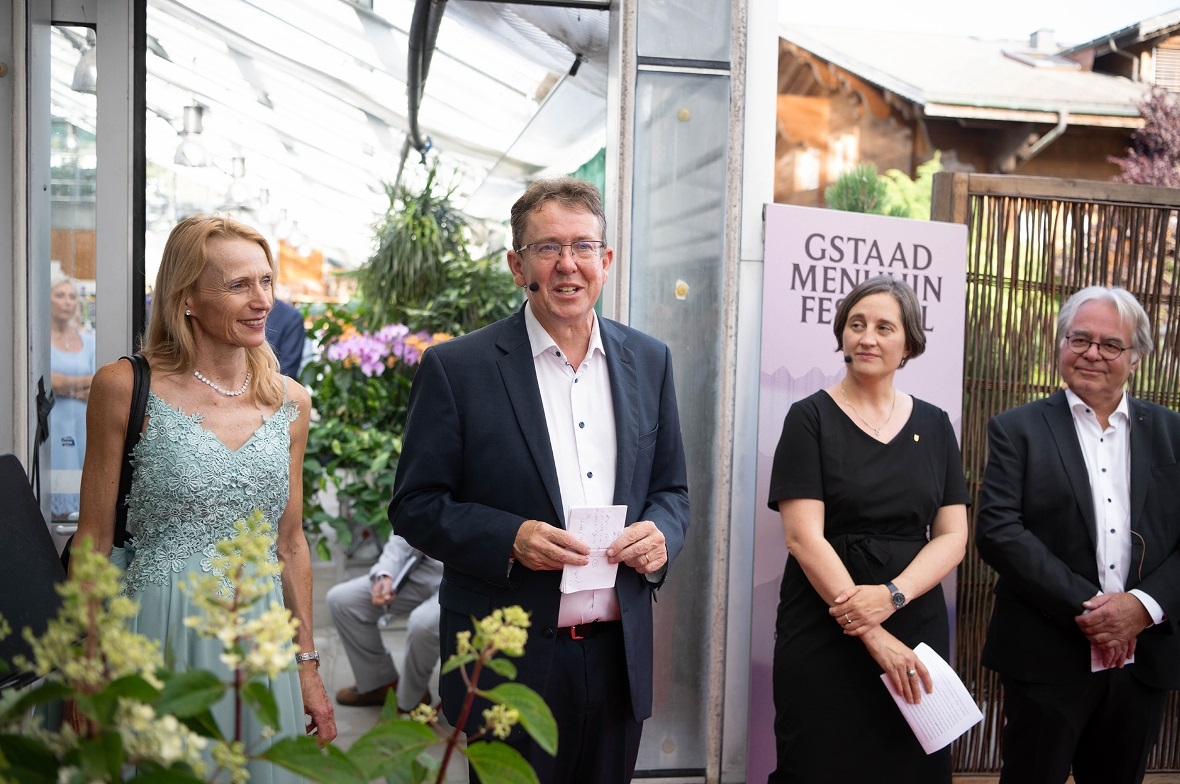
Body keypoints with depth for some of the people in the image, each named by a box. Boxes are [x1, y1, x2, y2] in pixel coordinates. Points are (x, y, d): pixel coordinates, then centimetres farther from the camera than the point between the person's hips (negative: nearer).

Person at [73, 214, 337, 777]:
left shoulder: (290, 403, 5)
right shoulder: (126, 387, -7)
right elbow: (93, 541, -2)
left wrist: (308, 666, 11)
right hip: (160, 639, -3)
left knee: (265, 770, 13)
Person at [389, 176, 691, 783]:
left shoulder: (649, 360, 6)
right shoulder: (456, 367, -7)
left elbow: (670, 488, 13)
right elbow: (414, 504, -5)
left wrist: (661, 533, -9)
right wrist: (509, 539, -21)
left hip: (620, 655, 4)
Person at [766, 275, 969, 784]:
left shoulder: (933, 425, 8)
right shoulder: (811, 418, -3)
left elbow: (952, 536, 3)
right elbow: (804, 537, -11)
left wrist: (892, 595, -15)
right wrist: (873, 637, -17)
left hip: (916, 631, 3)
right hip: (823, 637, -3)